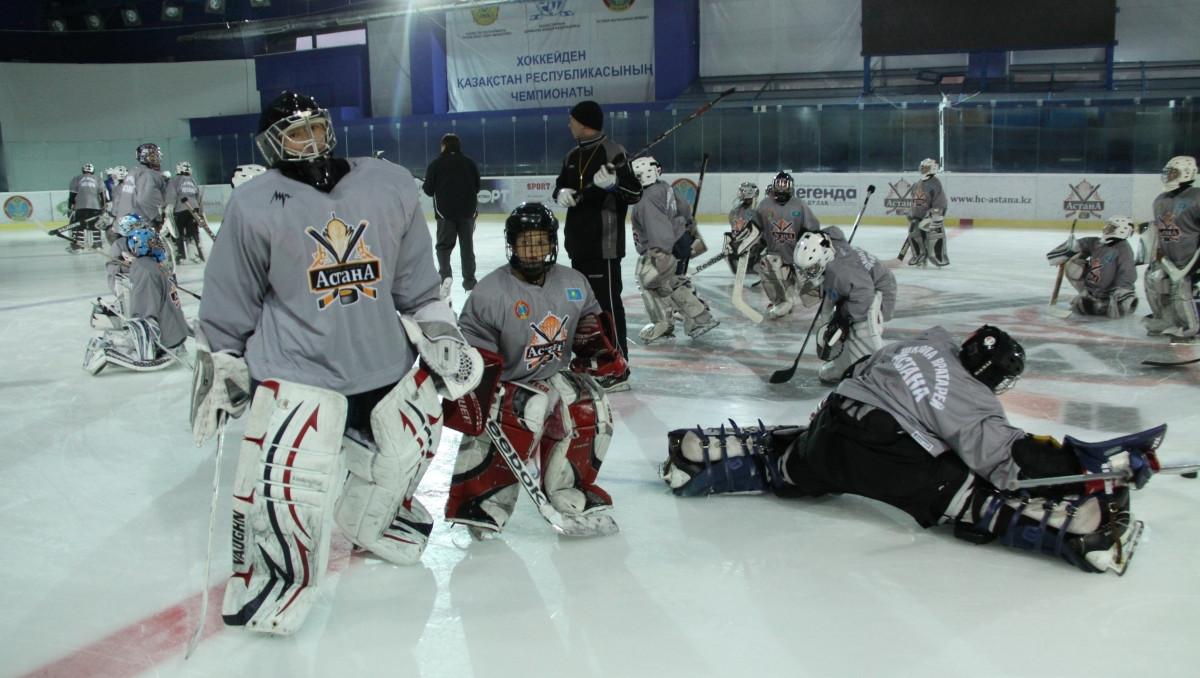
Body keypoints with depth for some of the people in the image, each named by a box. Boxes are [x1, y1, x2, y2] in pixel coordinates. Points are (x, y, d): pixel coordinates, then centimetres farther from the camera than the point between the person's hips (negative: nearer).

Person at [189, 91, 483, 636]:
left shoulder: (391, 188, 1)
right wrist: (220, 368, 3)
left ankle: (370, 520, 48)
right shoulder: (255, 207, -7)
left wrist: (439, 334, 8)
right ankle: (271, 577, 14)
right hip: (298, 371, -4)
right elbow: (227, 307, 1)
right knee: (286, 487, -12)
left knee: (408, 448, 18)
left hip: (388, 362, 5)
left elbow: (415, 283, 11)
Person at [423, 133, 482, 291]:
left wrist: (423, 186, 19)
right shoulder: (469, 163, 4)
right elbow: (477, 187, 7)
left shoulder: (436, 164, -4)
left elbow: (428, 189, -3)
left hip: (445, 211, -2)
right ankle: (469, 281, 13)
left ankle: (445, 275, -10)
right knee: (467, 245, 11)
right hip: (467, 211, 2)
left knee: (444, 245, 9)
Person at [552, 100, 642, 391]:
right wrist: (561, 193, -3)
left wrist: (614, 184, -32)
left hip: (604, 244, -9)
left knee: (607, 303, -8)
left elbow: (635, 193, -13)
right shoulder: (573, 156, 15)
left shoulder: (612, 152, -10)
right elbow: (561, 186, 20)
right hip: (579, 242, 9)